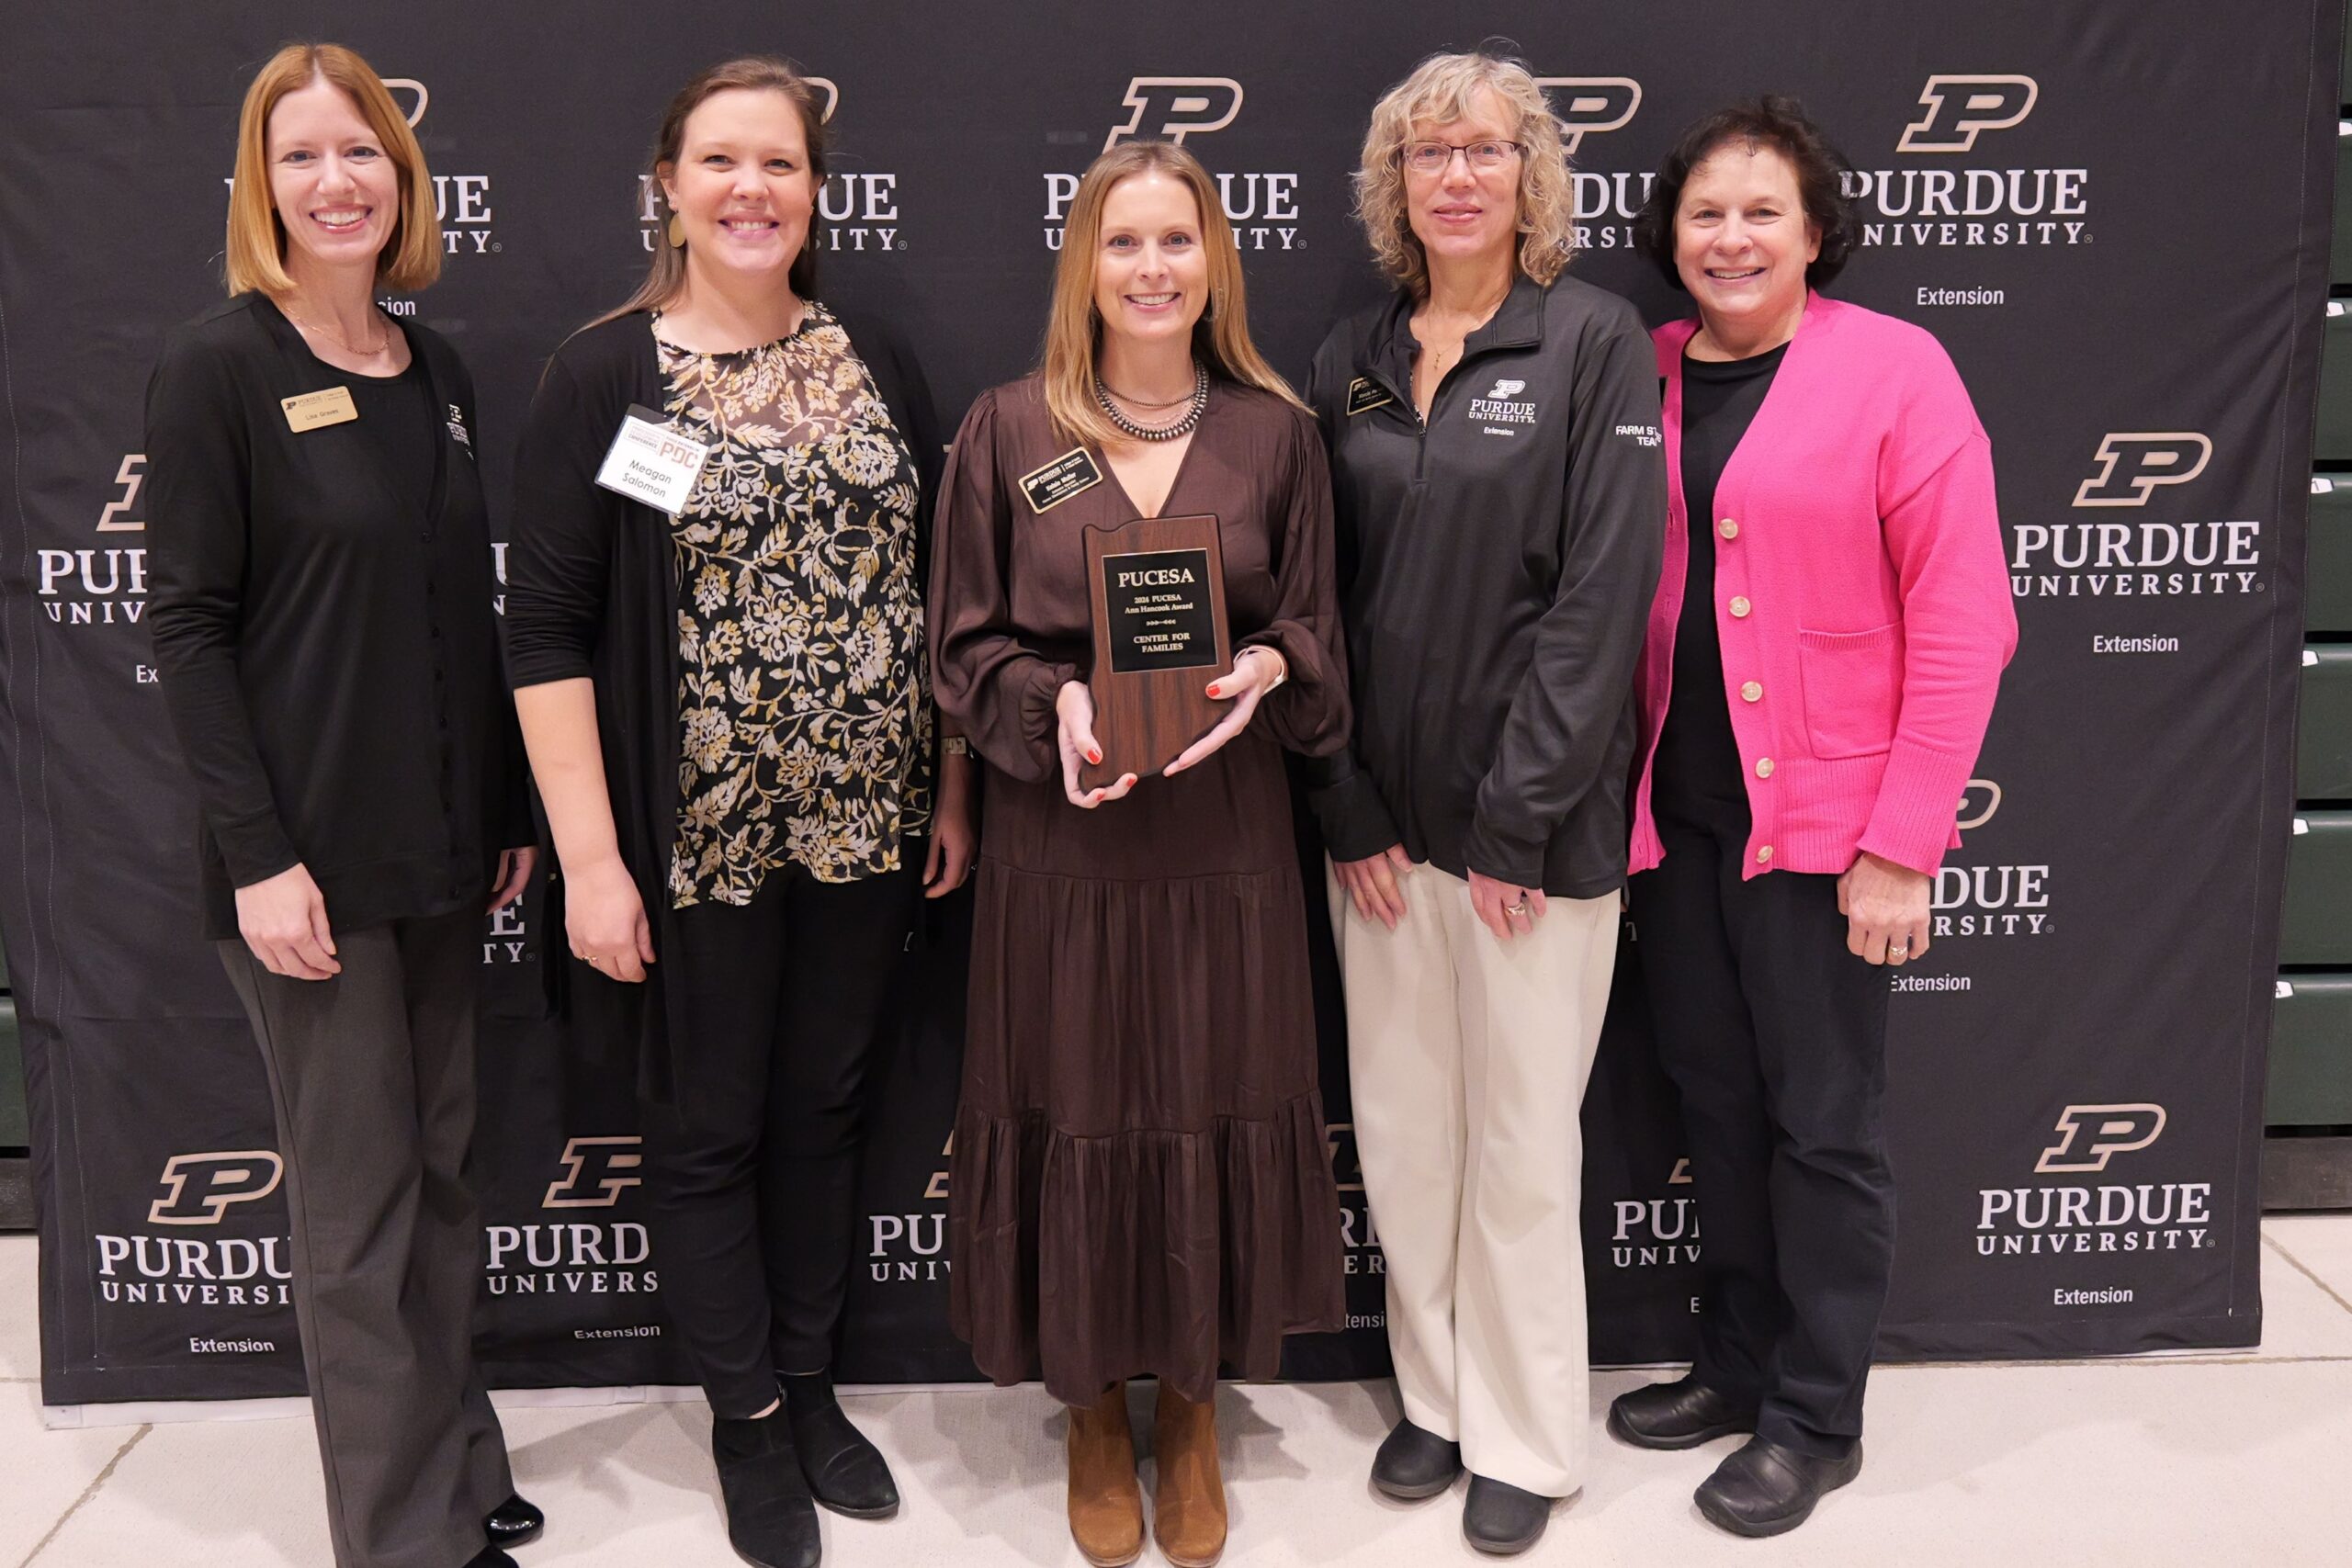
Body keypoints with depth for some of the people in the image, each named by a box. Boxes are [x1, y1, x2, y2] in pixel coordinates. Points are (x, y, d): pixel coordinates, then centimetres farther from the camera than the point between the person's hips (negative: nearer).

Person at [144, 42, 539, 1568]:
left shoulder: (438, 371, 10)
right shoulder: (218, 365, -7)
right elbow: (190, 624, -10)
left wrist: (514, 811, 12)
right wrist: (258, 853, -16)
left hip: (444, 844, 6)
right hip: (311, 854, -6)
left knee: (443, 1169, 15)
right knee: (358, 1202, 2)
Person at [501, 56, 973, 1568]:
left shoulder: (876, 360, 5)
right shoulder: (603, 376, -6)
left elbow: (933, 583, 9)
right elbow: (547, 629, -9)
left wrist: (953, 789, 7)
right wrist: (589, 857, -13)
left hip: (864, 823, 4)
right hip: (696, 838, -3)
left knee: (827, 1110, 15)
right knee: (711, 1131, 10)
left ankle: (812, 1385, 35)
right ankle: (747, 1417, 30)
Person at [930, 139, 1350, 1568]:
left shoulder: (1275, 432, 4)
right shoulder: (1008, 432, 1)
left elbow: (1317, 634, 7)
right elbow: (965, 645, 2)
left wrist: (1266, 669, -14)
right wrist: (1056, 704, -17)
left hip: (1226, 843, 1)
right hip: (1062, 840, -1)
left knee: (1216, 1118, 8)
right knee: (1077, 1118, 7)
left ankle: (1194, 1413, 31)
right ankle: (1095, 1413, 30)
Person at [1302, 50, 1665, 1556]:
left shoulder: (1595, 341, -5)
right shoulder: (1352, 359, 8)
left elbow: (1605, 588, -11)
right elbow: (1318, 595, 6)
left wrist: (1522, 812, -14)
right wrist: (1350, 807, -2)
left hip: (1538, 821, -4)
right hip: (1382, 818, 4)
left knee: (1522, 1141, 5)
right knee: (1402, 1127, 12)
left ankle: (1525, 1441, 23)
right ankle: (1435, 1395, 31)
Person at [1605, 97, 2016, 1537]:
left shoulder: (1895, 370, -7)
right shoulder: (1642, 380, 6)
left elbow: (1962, 618, -11)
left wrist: (1900, 845, -14)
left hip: (1820, 823, -4)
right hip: (1673, 813, 5)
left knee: (1824, 1123, 7)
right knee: (1718, 1104, 16)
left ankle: (1816, 1418, 24)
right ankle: (1739, 1362, 34)